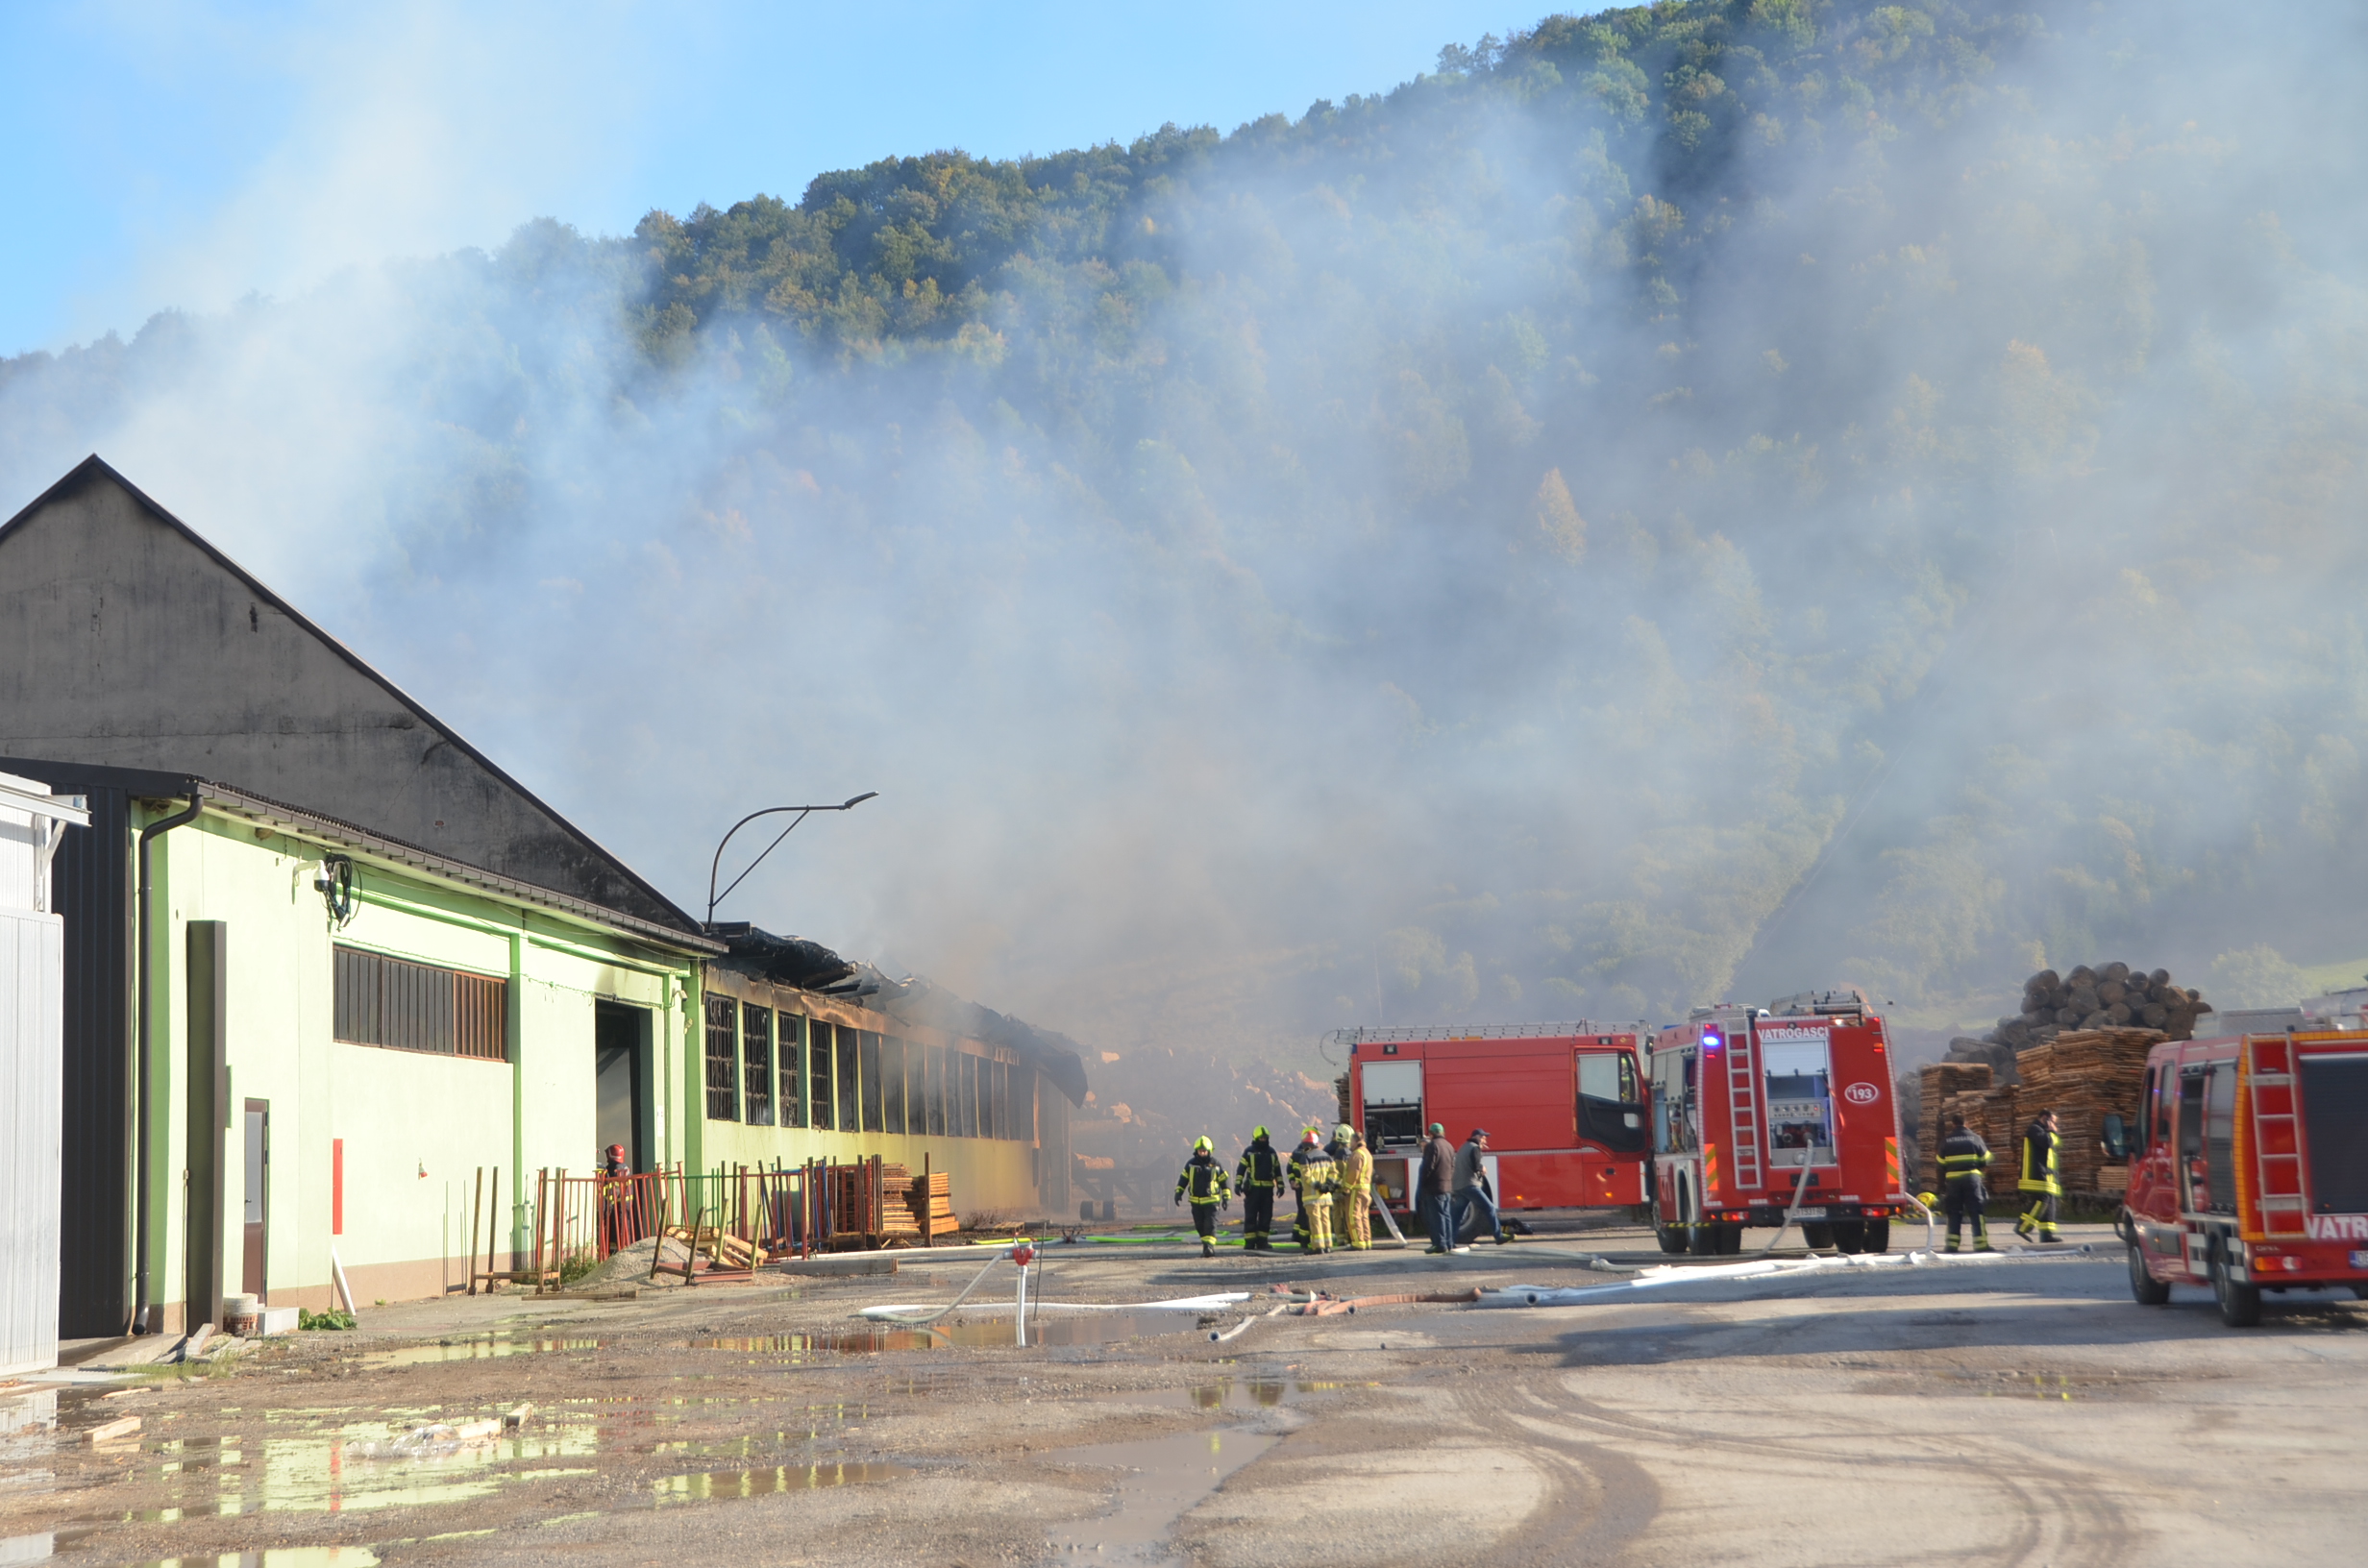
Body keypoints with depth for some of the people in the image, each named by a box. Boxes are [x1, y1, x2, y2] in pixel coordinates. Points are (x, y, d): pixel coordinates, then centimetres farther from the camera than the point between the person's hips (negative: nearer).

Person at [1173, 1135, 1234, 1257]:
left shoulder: (1215, 1165, -1)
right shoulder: (1191, 1164, 4)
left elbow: (1224, 1181, 5)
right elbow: (1183, 1179, 9)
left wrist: (1226, 1197, 1)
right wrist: (1178, 1192, 0)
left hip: (1211, 1201, -3)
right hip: (1196, 1201, 3)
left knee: (1210, 1225, -12)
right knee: (1200, 1226, 7)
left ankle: (1209, 1248, -17)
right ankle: (1208, 1246, 20)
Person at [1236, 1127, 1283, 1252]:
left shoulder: (1271, 1152, 13)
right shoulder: (1249, 1152, 2)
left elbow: (1277, 1170, 18)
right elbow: (1241, 1169, 0)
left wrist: (1280, 1185, 13)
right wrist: (1238, 1183, -9)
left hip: (1268, 1189, 4)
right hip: (1253, 1188, -4)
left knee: (1266, 1216, 4)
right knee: (1250, 1216, -4)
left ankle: (1262, 1241, 11)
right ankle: (1249, 1242, -2)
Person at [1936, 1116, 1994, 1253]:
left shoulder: (1946, 1141, 6)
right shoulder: (1975, 1138, 1)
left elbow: (1941, 1164, 7)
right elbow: (1985, 1160, 6)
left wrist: (1942, 1183, 14)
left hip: (1952, 1180, 2)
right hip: (1972, 1177, -2)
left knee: (1954, 1213, 8)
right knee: (1976, 1212, -1)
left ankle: (1952, 1245, 4)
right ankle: (1981, 1244, -6)